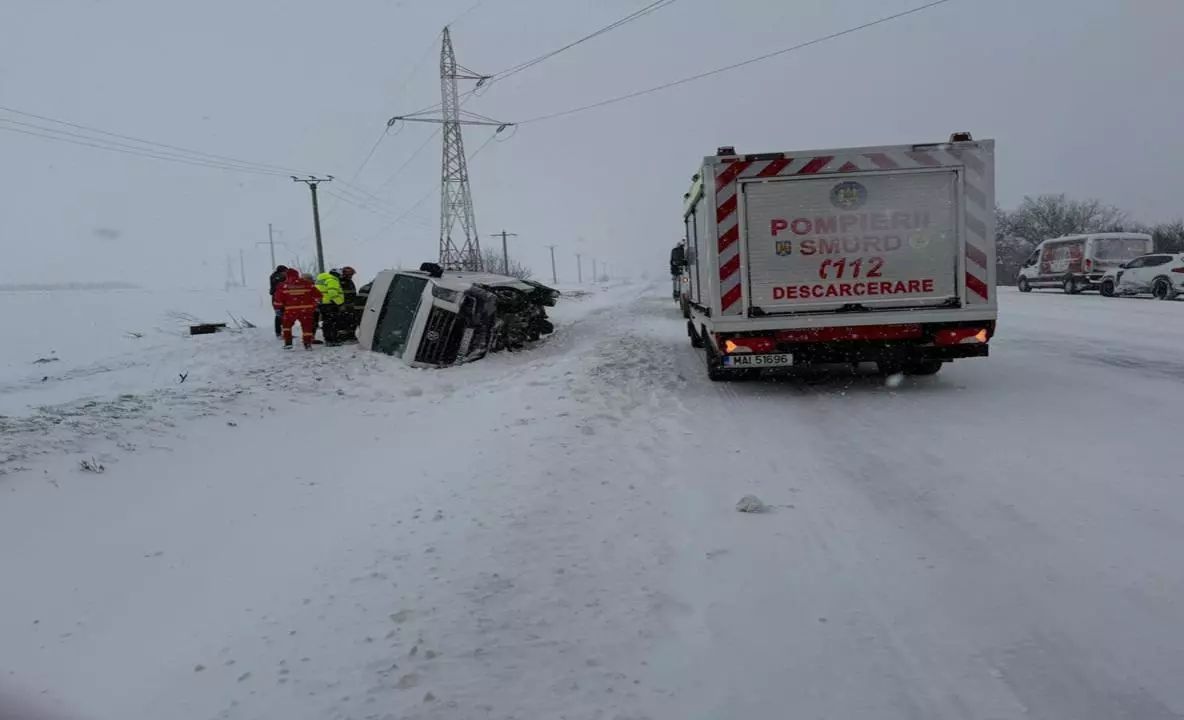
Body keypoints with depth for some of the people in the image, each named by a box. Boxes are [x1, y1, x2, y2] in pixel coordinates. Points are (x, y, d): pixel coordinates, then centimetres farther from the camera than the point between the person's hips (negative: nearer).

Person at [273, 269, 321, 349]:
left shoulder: (283, 285, 1)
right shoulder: (307, 284, 4)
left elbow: (278, 299, 0)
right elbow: (317, 295, 6)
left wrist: (278, 308, 12)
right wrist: (317, 302, 23)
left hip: (290, 310, 0)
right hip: (306, 309, 0)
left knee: (286, 325, 19)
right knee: (307, 326, 9)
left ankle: (288, 342, 15)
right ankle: (308, 344, 7)